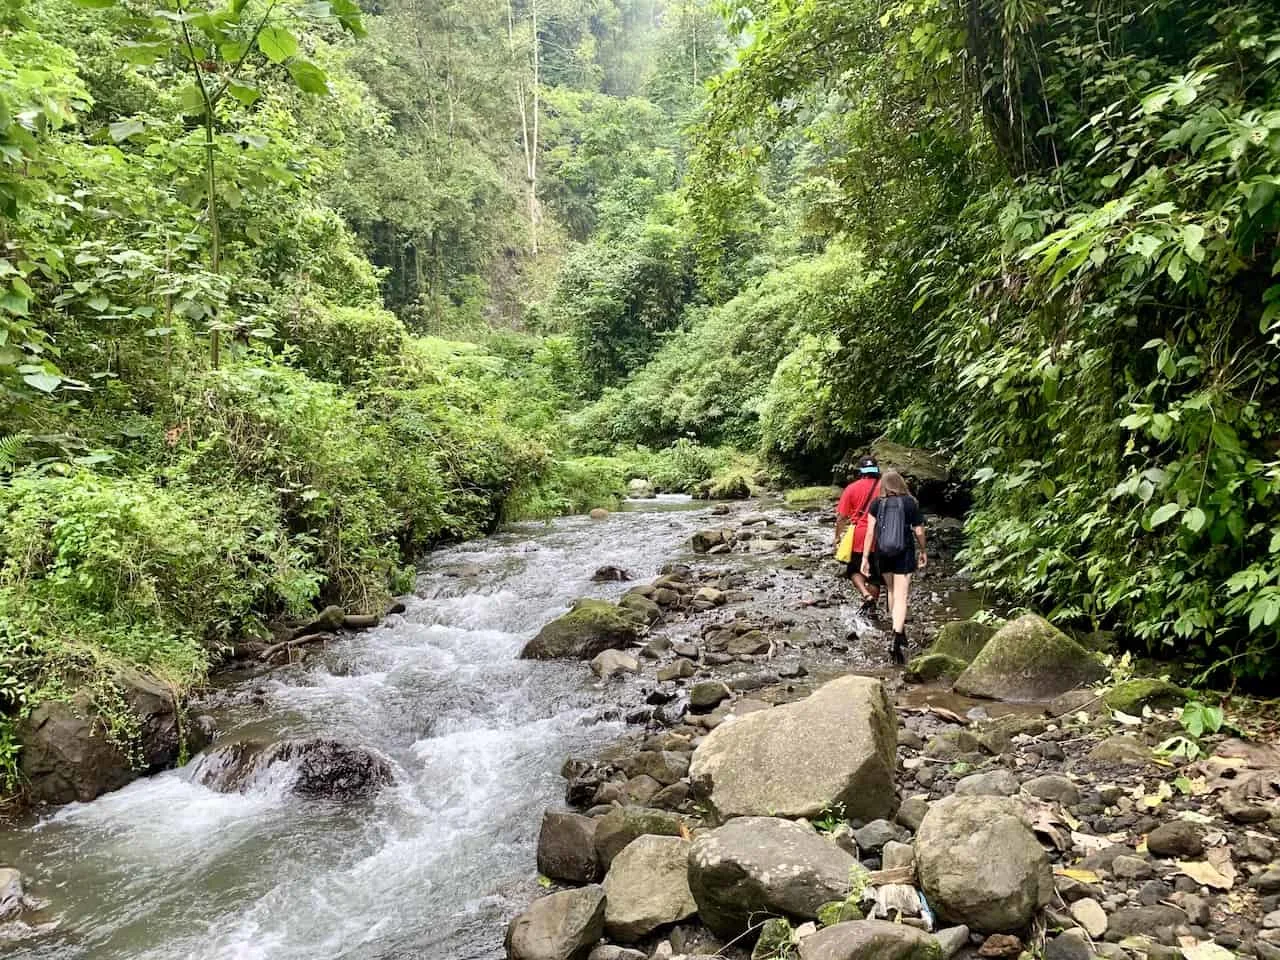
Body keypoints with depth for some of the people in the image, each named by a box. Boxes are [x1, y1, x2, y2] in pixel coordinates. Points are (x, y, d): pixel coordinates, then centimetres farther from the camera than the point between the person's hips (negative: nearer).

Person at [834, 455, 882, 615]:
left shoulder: (852, 488, -3)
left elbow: (841, 517, -4)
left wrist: (838, 538, 5)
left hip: (858, 537, -1)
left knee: (854, 570, 16)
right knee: (875, 574, 13)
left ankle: (865, 594, -7)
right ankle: (871, 606, 14)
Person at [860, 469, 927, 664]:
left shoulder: (876, 504, -2)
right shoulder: (911, 503, -4)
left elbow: (870, 532, -6)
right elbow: (919, 532, 0)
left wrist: (865, 558, -2)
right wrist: (922, 551, 16)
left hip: (882, 554, 2)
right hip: (904, 553, -2)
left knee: (891, 590, 22)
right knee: (901, 596, -4)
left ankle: (898, 629, 34)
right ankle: (898, 635, -21)